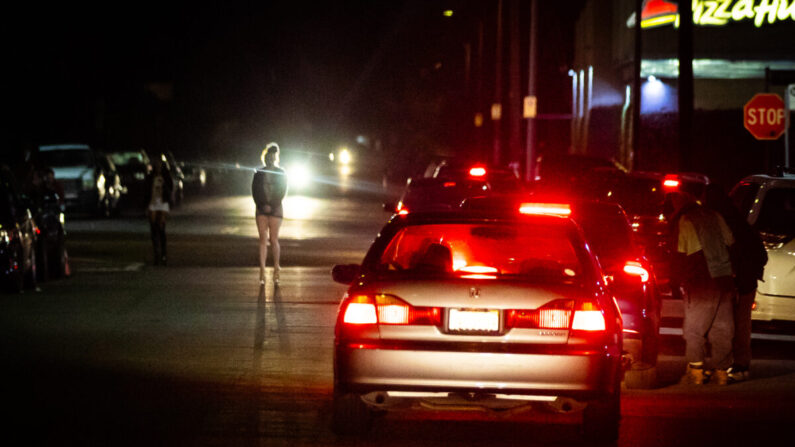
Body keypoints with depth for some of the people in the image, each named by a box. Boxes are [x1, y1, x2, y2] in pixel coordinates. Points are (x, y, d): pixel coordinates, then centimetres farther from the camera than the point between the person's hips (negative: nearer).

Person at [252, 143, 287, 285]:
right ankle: (262, 271, -7)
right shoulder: (259, 173, 8)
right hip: (261, 209, 2)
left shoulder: (280, 173, 3)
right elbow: (254, 190, 5)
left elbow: (282, 192, -2)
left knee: (273, 240, 0)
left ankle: (276, 267, 17)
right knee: (263, 239, -4)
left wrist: (271, 205, -10)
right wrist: (261, 205, -8)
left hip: (275, 209, -2)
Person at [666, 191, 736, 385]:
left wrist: (676, 281, 8)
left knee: (694, 329, 3)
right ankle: (721, 371, 9)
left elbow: (680, 256, -4)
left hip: (701, 284, -5)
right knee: (721, 329, 9)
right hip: (724, 281, 5)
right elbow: (731, 244, 16)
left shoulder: (683, 222, -4)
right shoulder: (714, 216, 11)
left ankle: (696, 371, -2)